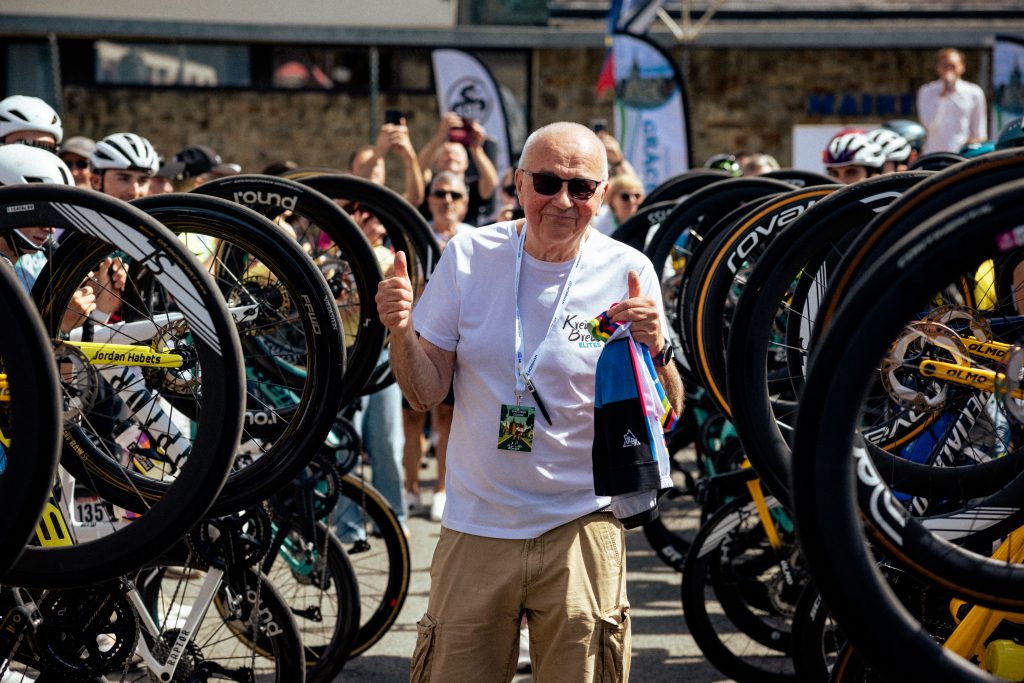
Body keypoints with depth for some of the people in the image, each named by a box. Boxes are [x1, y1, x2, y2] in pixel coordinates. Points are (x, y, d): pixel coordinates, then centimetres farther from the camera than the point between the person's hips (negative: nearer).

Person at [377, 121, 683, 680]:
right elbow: (426, 393, 1)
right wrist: (401, 334, -18)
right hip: (475, 529, 1)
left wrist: (656, 351, -21)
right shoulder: (468, 255, -2)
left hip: (580, 528, -1)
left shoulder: (627, 272, -5)